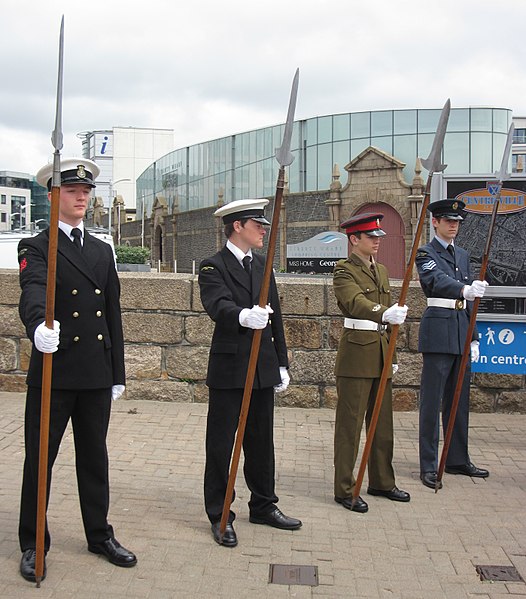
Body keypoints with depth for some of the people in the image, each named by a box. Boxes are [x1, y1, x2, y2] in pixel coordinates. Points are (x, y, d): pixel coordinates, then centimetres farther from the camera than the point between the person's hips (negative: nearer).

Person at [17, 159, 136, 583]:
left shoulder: (103, 251, 14)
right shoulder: (36, 248, -3)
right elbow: (33, 293, -25)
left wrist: (118, 373, 13)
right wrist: (38, 325, -47)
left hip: (97, 375, 5)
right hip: (54, 372, -5)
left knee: (95, 457, 15)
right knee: (40, 459, 5)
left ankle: (100, 535, 28)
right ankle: (32, 545, 18)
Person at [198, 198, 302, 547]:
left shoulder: (263, 267, 14)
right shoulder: (213, 267, -7)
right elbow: (218, 306, -26)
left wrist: (282, 364, 14)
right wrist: (243, 315, -47)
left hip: (263, 369, 7)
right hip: (229, 370, -7)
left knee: (261, 441, 15)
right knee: (221, 443, 1)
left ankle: (263, 506, 29)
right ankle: (220, 517, 11)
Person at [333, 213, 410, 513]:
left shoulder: (381, 270, 16)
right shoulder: (345, 270, -9)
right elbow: (355, 302, -29)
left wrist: (392, 356, 19)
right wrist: (384, 313, -47)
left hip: (380, 355, 8)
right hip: (356, 354, -8)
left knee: (383, 421, 14)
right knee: (350, 424, -2)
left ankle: (382, 482, 26)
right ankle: (345, 490, 6)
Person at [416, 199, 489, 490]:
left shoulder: (462, 255, 18)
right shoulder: (425, 253, -4)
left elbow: (470, 301, 19)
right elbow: (437, 280, -25)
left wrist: (473, 337, 15)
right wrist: (464, 289, -43)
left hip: (461, 334, 7)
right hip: (438, 332, -7)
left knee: (459, 399, 12)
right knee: (432, 400, -4)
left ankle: (458, 459, 22)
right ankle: (428, 466, 1)